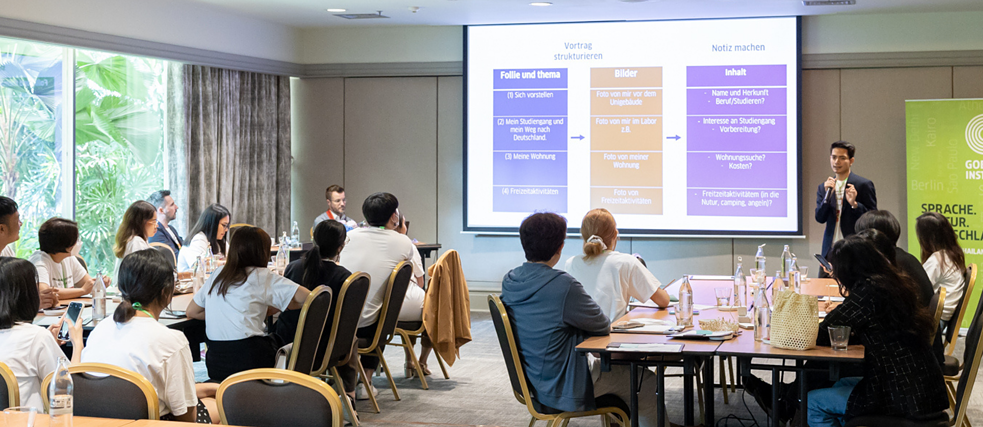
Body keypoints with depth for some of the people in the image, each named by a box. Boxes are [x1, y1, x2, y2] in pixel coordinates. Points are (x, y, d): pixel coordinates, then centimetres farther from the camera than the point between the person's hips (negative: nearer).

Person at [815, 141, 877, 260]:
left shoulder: (864, 184, 0)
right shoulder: (823, 187, 14)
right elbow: (820, 219, 4)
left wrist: (854, 204, -18)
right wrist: (827, 195, -9)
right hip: (831, 249, 4)